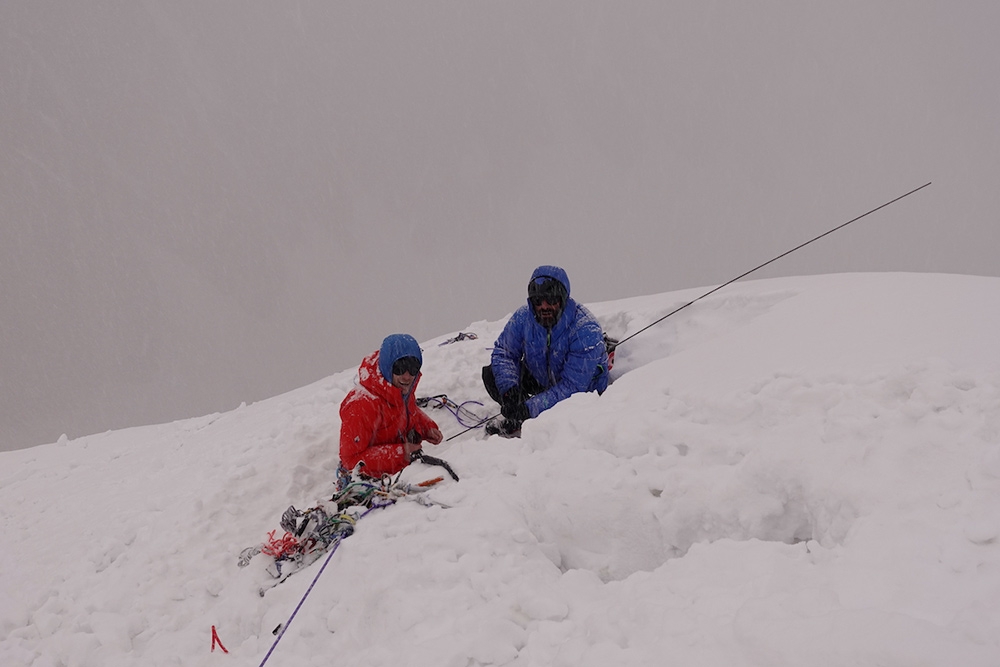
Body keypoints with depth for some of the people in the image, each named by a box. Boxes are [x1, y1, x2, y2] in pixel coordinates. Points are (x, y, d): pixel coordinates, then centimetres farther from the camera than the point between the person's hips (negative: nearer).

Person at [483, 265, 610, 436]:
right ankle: (517, 416, 10)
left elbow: (571, 386, -35)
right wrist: (509, 389, -28)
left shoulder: (587, 331, -35)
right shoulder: (523, 318, -21)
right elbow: (503, 352, -8)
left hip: (584, 389, -4)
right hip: (540, 377, 4)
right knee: (491, 374, -15)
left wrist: (530, 408, -42)